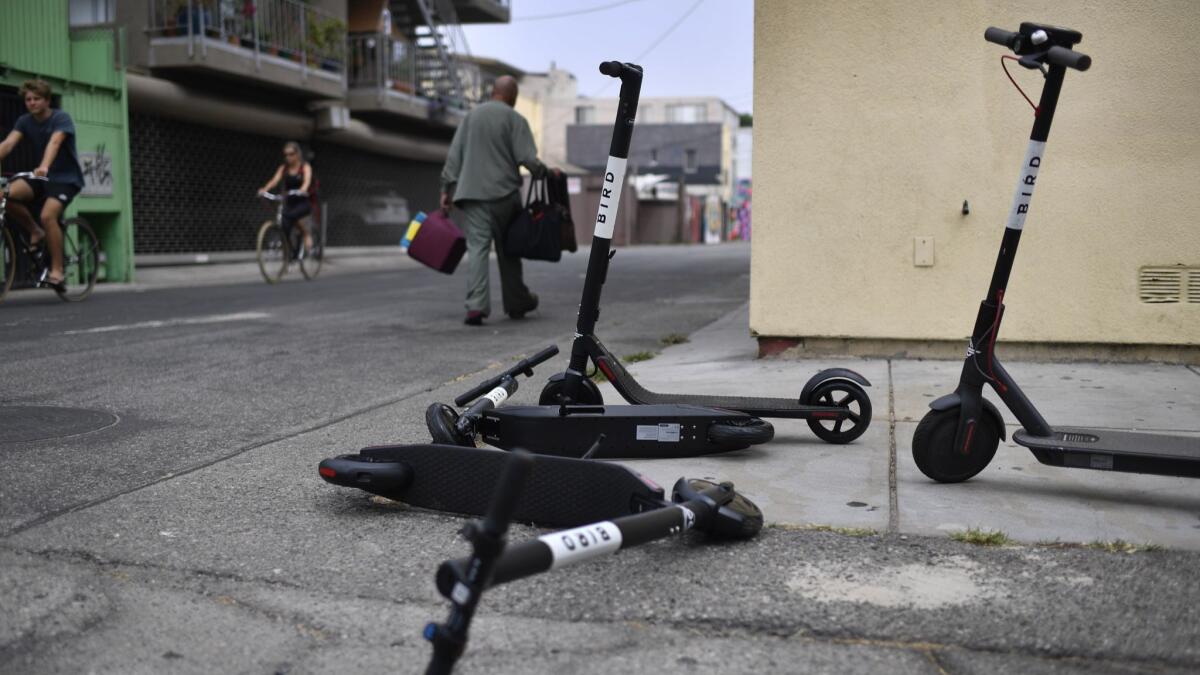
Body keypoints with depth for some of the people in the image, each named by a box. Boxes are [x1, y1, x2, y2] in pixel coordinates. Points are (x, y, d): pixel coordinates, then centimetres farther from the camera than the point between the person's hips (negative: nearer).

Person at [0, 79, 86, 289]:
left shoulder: (61, 118, -13)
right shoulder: (25, 121, 2)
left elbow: (54, 142, -32)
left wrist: (44, 167, -50)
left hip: (66, 178, -5)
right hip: (42, 177, 6)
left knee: (48, 215, -29)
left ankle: (56, 271, -19)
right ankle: (35, 232, 1)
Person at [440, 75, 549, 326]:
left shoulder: (471, 116, 12)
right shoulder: (515, 119, -2)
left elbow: (454, 156, 9)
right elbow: (527, 158, -10)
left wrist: (447, 188, 11)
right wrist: (545, 173, 7)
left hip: (472, 192, 2)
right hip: (504, 193, -2)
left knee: (477, 248, -4)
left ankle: (476, 306, -18)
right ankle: (516, 303, 23)